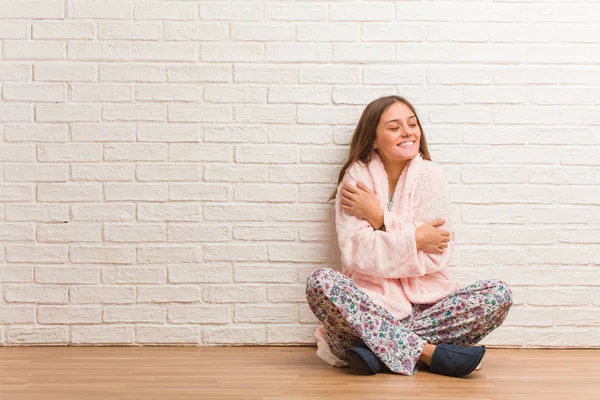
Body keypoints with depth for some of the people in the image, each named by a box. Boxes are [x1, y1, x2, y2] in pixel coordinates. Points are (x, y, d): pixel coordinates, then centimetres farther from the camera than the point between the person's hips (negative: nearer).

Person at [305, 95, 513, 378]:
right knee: (320, 282, -30)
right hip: (371, 303, -1)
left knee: (498, 294, -21)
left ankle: (376, 346, -23)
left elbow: (436, 256, -9)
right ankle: (427, 352, -30)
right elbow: (354, 253, -12)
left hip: (426, 302, 2)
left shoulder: (430, 175, 1)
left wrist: (380, 217, -10)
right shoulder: (357, 177, 0)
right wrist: (415, 238, -14)